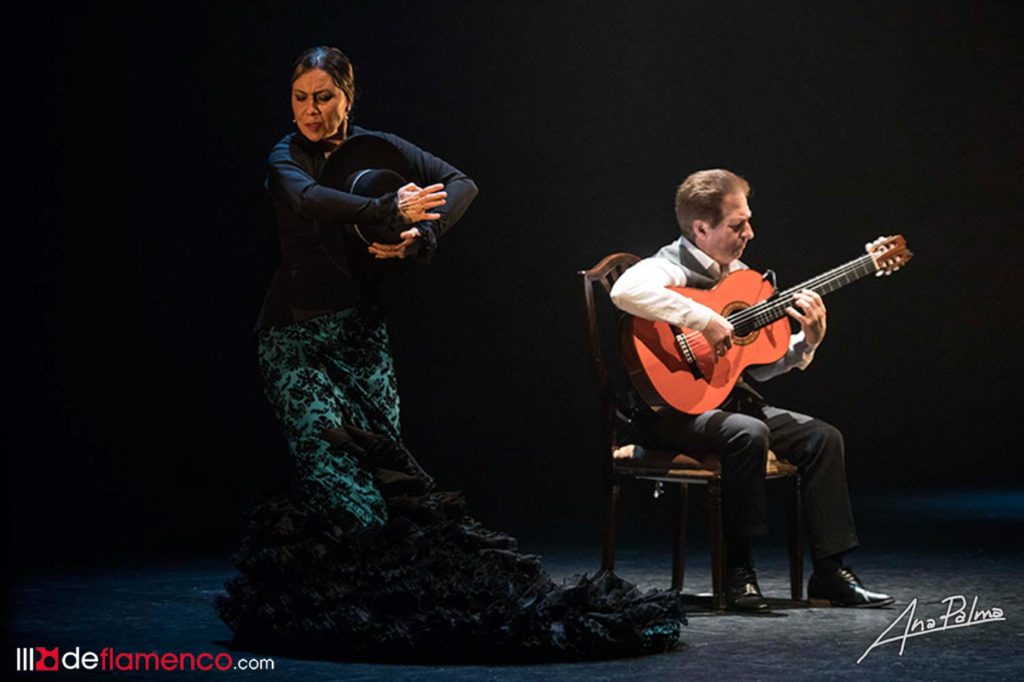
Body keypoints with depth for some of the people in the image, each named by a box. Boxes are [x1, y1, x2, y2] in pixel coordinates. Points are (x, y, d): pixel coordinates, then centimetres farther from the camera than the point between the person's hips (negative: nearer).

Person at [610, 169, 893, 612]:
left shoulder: (738, 275, 13)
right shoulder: (670, 268, -12)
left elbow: (760, 366, 15)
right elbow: (626, 291, -39)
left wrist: (807, 341, -2)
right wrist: (704, 320, -35)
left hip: (727, 399, 8)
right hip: (673, 406, -8)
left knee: (823, 437, -5)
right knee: (748, 433, -35)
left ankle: (831, 572, -1)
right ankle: (736, 572, -23)